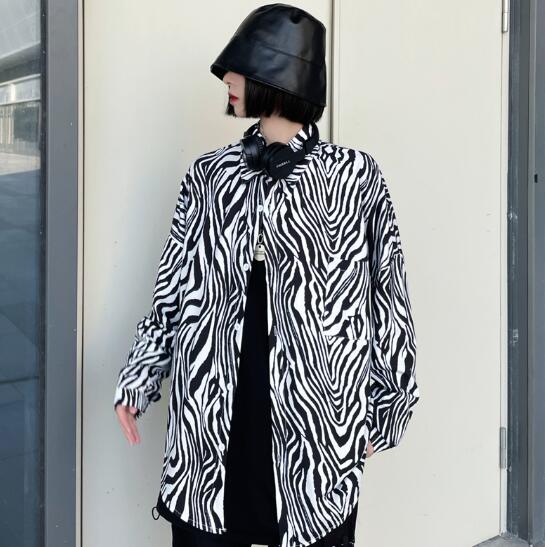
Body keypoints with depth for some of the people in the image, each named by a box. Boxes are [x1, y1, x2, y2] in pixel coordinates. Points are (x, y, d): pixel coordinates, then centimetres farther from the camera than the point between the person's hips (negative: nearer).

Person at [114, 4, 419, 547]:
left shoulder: (354, 176, -2)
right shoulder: (209, 173, 7)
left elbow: (386, 294, 2)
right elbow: (173, 287, 11)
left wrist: (386, 403, 3)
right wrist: (138, 378, 9)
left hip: (312, 420, -2)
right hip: (211, 419, 3)